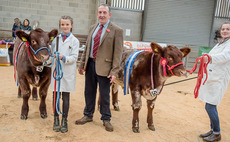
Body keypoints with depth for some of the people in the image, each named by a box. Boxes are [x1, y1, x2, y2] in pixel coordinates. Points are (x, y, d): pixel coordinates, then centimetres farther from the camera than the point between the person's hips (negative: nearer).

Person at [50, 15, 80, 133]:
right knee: (55, 96, 7)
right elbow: (52, 53, 11)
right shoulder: (55, 39, 7)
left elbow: (74, 57, -7)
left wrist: (63, 57, -21)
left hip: (68, 72, -2)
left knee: (66, 97, 5)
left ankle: (64, 120, 19)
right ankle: (56, 119, 23)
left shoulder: (74, 41, 0)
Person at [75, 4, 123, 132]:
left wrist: (114, 72, -15)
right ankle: (88, 115, 35)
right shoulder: (93, 28, 12)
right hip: (90, 64, 6)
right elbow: (87, 48, 15)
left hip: (104, 67, -5)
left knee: (104, 95, 6)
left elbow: (118, 53, -10)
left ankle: (106, 119, 26)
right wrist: (82, 64, 12)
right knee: (89, 92, 16)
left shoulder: (117, 30, -7)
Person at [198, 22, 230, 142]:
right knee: (211, 106, 13)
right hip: (210, 78, 8)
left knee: (210, 107, -9)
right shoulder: (220, 44, 18)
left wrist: (210, 58, -46)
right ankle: (213, 130, 27)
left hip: (219, 80, -8)